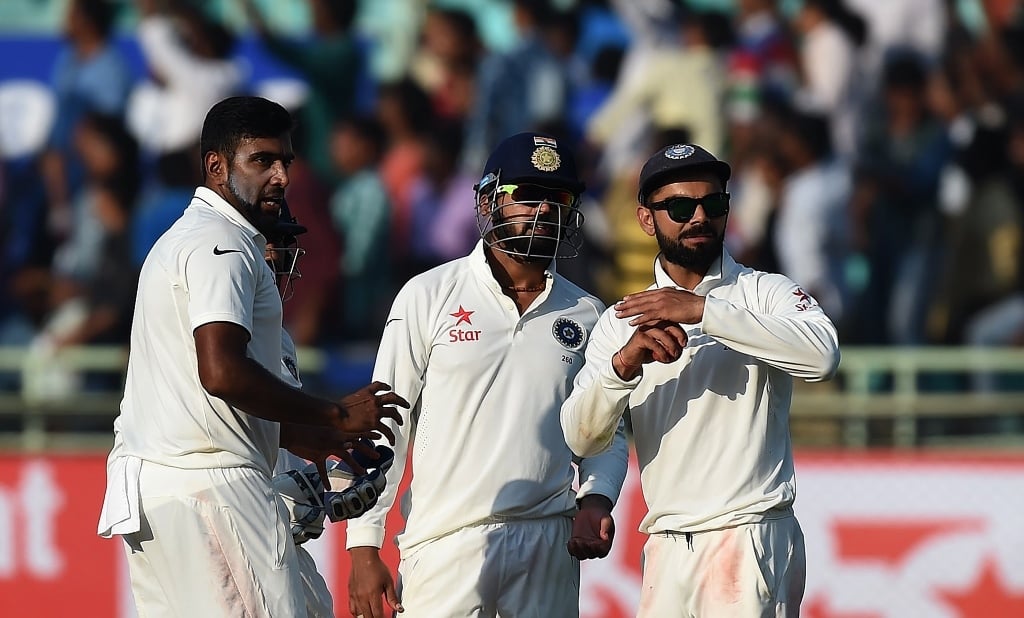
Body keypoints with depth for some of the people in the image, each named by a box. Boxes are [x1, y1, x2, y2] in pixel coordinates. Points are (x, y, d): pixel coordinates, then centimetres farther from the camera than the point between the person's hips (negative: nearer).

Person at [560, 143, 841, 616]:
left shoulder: (764, 293, 3)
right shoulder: (622, 321, 14)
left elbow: (822, 356, -19)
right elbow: (580, 439, 3)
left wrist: (703, 310, -22)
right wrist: (624, 363, -16)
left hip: (752, 542, -4)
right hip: (666, 549, 4)